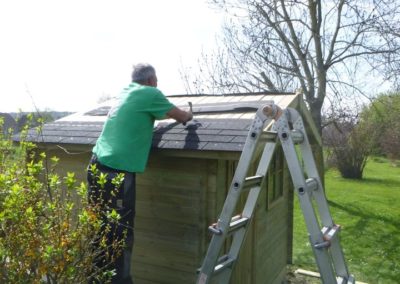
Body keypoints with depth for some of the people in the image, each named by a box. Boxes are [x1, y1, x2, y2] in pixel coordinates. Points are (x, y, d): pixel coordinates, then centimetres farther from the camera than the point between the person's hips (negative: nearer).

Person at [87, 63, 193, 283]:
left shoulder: (126, 92, 17)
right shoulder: (149, 94, -4)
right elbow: (182, 117, 4)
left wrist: (174, 114, 36)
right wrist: (188, 115, 26)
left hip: (97, 167, 8)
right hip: (117, 172, -8)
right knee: (120, 233, 0)